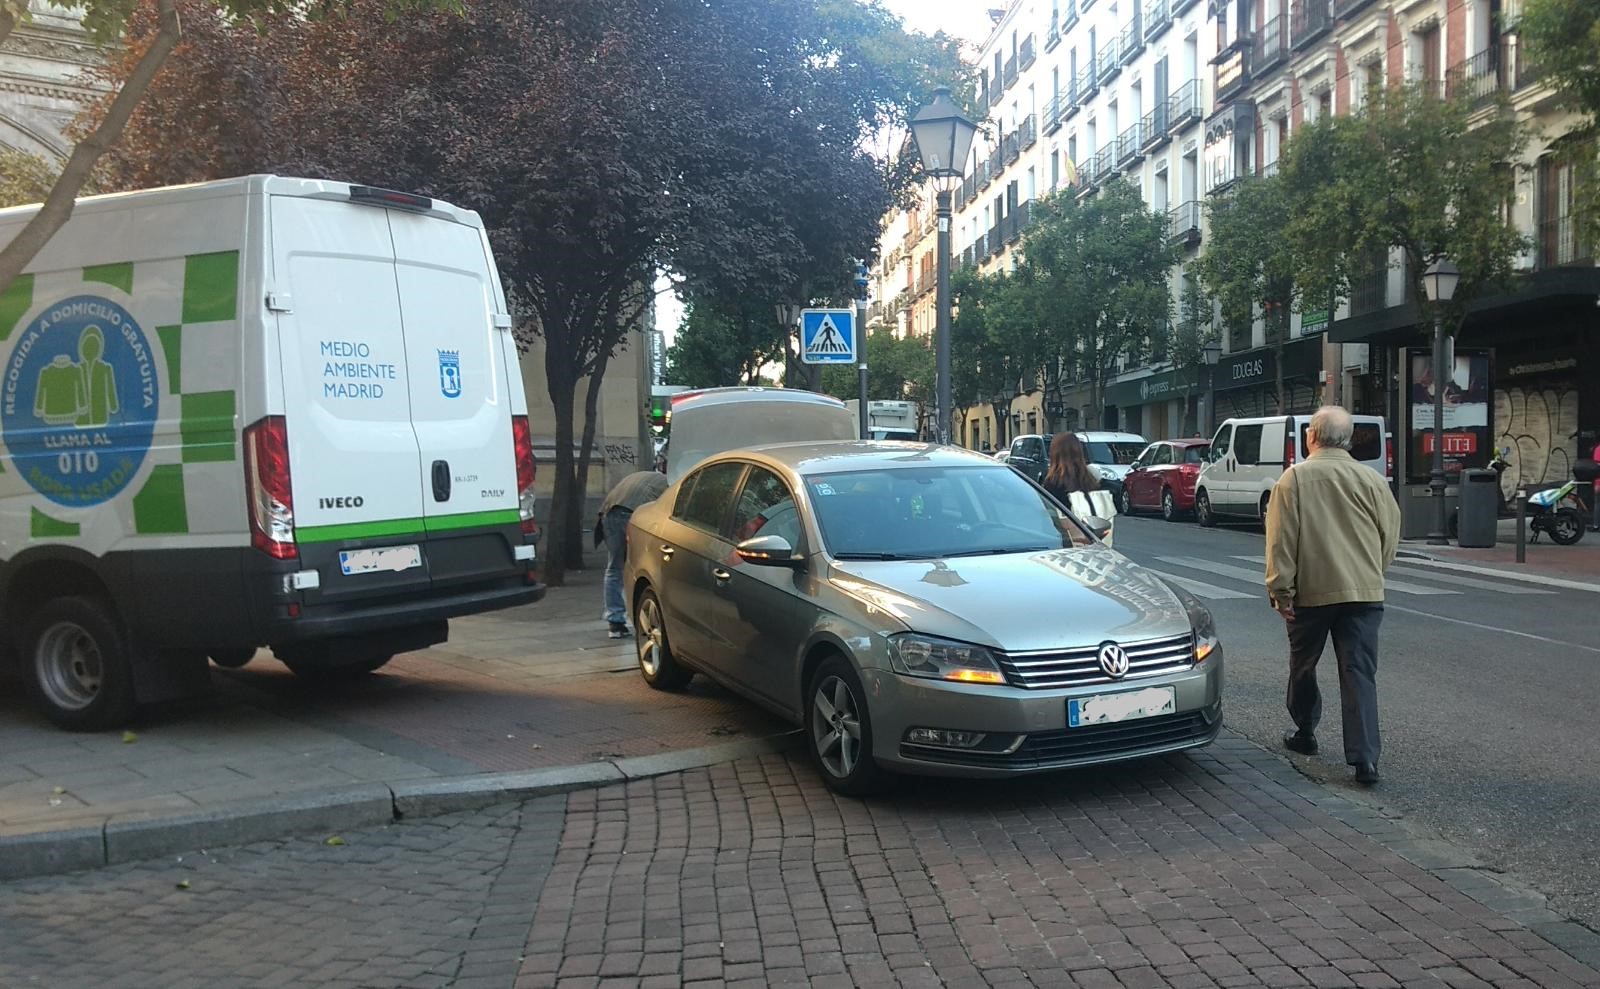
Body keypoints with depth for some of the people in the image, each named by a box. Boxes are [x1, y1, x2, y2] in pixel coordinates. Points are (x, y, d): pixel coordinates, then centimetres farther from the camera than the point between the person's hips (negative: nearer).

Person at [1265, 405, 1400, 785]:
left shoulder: (1295, 478, -5)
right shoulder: (1372, 480, 2)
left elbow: (1281, 541, -9)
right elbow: (1390, 536, 8)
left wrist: (1280, 589, -5)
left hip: (1311, 592, -2)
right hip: (1365, 592, 2)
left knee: (1303, 666, 18)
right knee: (1360, 674, 1)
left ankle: (1305, 733, 33)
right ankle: (1365, 758, -6)